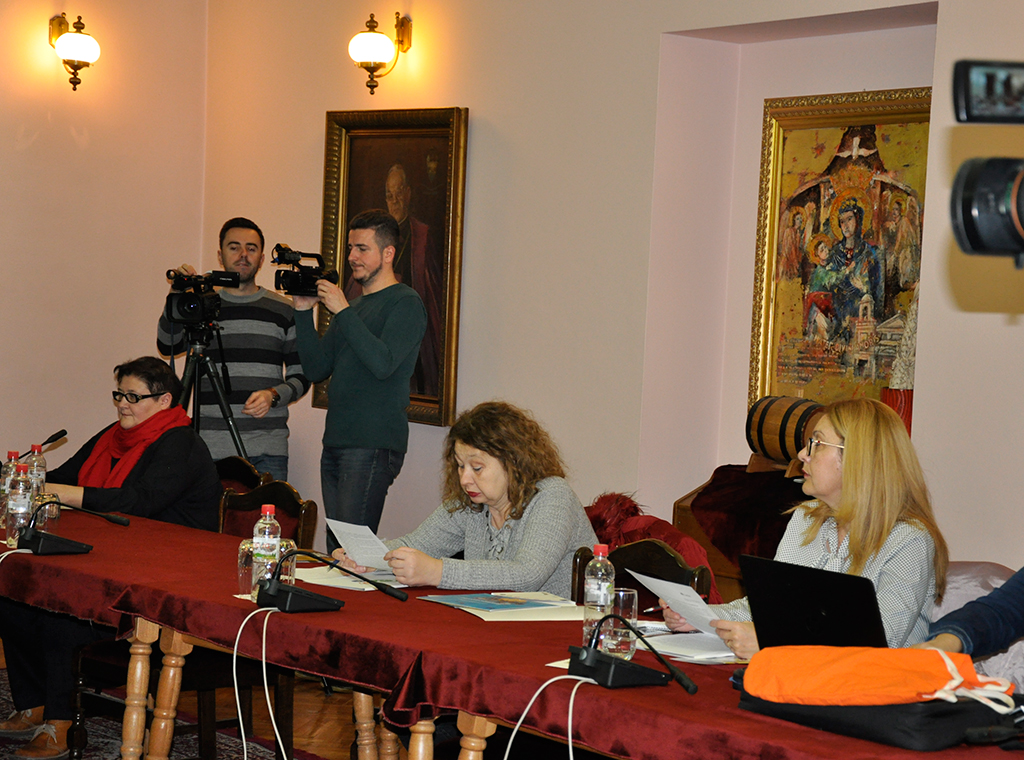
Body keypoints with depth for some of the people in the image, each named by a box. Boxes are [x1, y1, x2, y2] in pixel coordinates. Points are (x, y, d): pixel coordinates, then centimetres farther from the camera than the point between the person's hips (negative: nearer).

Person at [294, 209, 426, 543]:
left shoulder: (405, 303, -4)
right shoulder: (352, 305, 21)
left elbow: (383, 364, -19)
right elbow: (317, 370, 15)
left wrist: (342, 312, -16)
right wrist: (304, 312, 5)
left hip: (374, 445, -8)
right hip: (336, 442, 8)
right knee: (335, 548, 6)